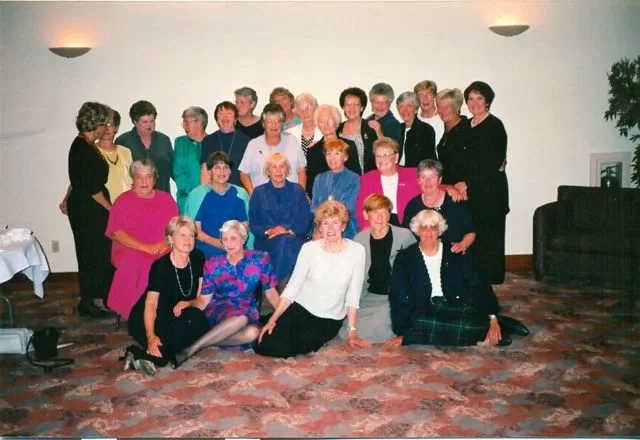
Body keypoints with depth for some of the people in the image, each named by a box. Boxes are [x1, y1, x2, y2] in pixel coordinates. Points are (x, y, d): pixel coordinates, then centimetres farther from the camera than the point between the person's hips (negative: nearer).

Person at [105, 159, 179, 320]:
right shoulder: (123, 201, 10)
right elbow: (116, 233, -1)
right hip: (131, 250, -2)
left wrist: (166, 242, -9)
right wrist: (145, 247, -13)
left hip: (164, 250, 2)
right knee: (137, 266, -36)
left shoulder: (166, 198, 19)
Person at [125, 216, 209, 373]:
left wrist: (187, 304, -24)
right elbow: (151, 303, -25)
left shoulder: (198, 259, -4)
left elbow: (202, 297, -1)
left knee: (198, 320, -26)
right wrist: (151, 336, -38)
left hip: (179, 317, 5)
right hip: (155, 319, -5)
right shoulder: (160, 266, -18)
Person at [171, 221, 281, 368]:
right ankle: (190, 349, -30)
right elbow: (204, 299, -1)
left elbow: (270, 292, -1)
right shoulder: (213, 264, -2)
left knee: (253, 333, -35)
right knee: (241, 319, -36)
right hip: (217, 314, -1)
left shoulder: (260, 260, -4)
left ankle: (191, 349, -25)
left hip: (248, 314, 1)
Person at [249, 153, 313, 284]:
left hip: (295, 240, 0)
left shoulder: (297, 191, 16)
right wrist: (268, 231, -13)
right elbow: (253, 224, 7)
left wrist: (289, 230, -12)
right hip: (266, 242, 0)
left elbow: (306, 220, 6)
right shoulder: (259, 192, 15)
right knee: (282, 241, -35)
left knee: (287, 240, -36)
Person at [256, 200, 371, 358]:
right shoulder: (309, 248, -8)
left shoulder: (357, 251, -12)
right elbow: (292, 287, -6)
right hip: (300, 309, 2)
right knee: (267, 345, -16)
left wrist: (352, 332, -6)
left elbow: (353, 296, -7)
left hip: (329, 320, -1)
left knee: (284, 349, -18)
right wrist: (272, 319, -12)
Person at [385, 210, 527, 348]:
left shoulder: (456, 255, 7)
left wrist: (492, 318, -11)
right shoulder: (405, 259, 5)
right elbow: (400, 298, 0)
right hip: (425, 313, 2)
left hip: (460, 309, -1)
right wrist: (402, 333, -11)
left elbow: (478, 286, 2)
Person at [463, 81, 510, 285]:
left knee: (487, 235, -3)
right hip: (470, 189, 6)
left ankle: (488, 279, 6)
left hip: (490, 189, -6)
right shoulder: (467, 126, 15)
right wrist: (463, 183, 5)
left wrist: (468, 184, -13)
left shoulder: (494, 125, -7)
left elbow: (493, 162, -13)